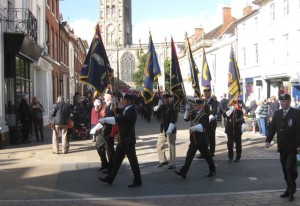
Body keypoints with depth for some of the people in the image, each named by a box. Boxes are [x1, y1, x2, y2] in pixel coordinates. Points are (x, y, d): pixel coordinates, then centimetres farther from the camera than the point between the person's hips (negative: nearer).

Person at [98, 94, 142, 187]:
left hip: (128, 140, -9)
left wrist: (105, 119, -30)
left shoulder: (131, 111, -18)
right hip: (123, 139, 9)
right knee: (116, 159, 14)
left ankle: (137, 181, 11)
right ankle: (110, 178, 24)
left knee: (133, 160, -1)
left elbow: (120, 119, -30)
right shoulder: (125, 109, 12)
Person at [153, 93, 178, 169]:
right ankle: (163, 160, 29)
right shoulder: (163, 107, 7)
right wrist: (158, 105, -7)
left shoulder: (173, 108, -14)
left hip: (170, 131, -8)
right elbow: (156, 110, 11)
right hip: (163, 130, 8)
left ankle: (173, 164, 13)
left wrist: (170, 130, -27)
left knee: (171, 147, 2)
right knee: (159, 145, 14)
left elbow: (174, 120, -21)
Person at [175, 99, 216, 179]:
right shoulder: (194, 113, 7)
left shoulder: (204, 115, -15)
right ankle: (183, 172, 4)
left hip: (201, 140, -6)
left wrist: (194, 128, -41)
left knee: (206, 155, 10)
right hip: (193, 139, 6)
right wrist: (187, 110, -8)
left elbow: (202, 127, -27)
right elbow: (186, 118, 4)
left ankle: (213, 171, 29)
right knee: (189, 155, 4)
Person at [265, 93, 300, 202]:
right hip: (282, 147, 5)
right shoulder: (277, 113, 9)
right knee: (285, 169, 10)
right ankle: (289, 189, 20)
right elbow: (272, 127, 8)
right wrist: (268, 140, 0)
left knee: (290, 168, -8)